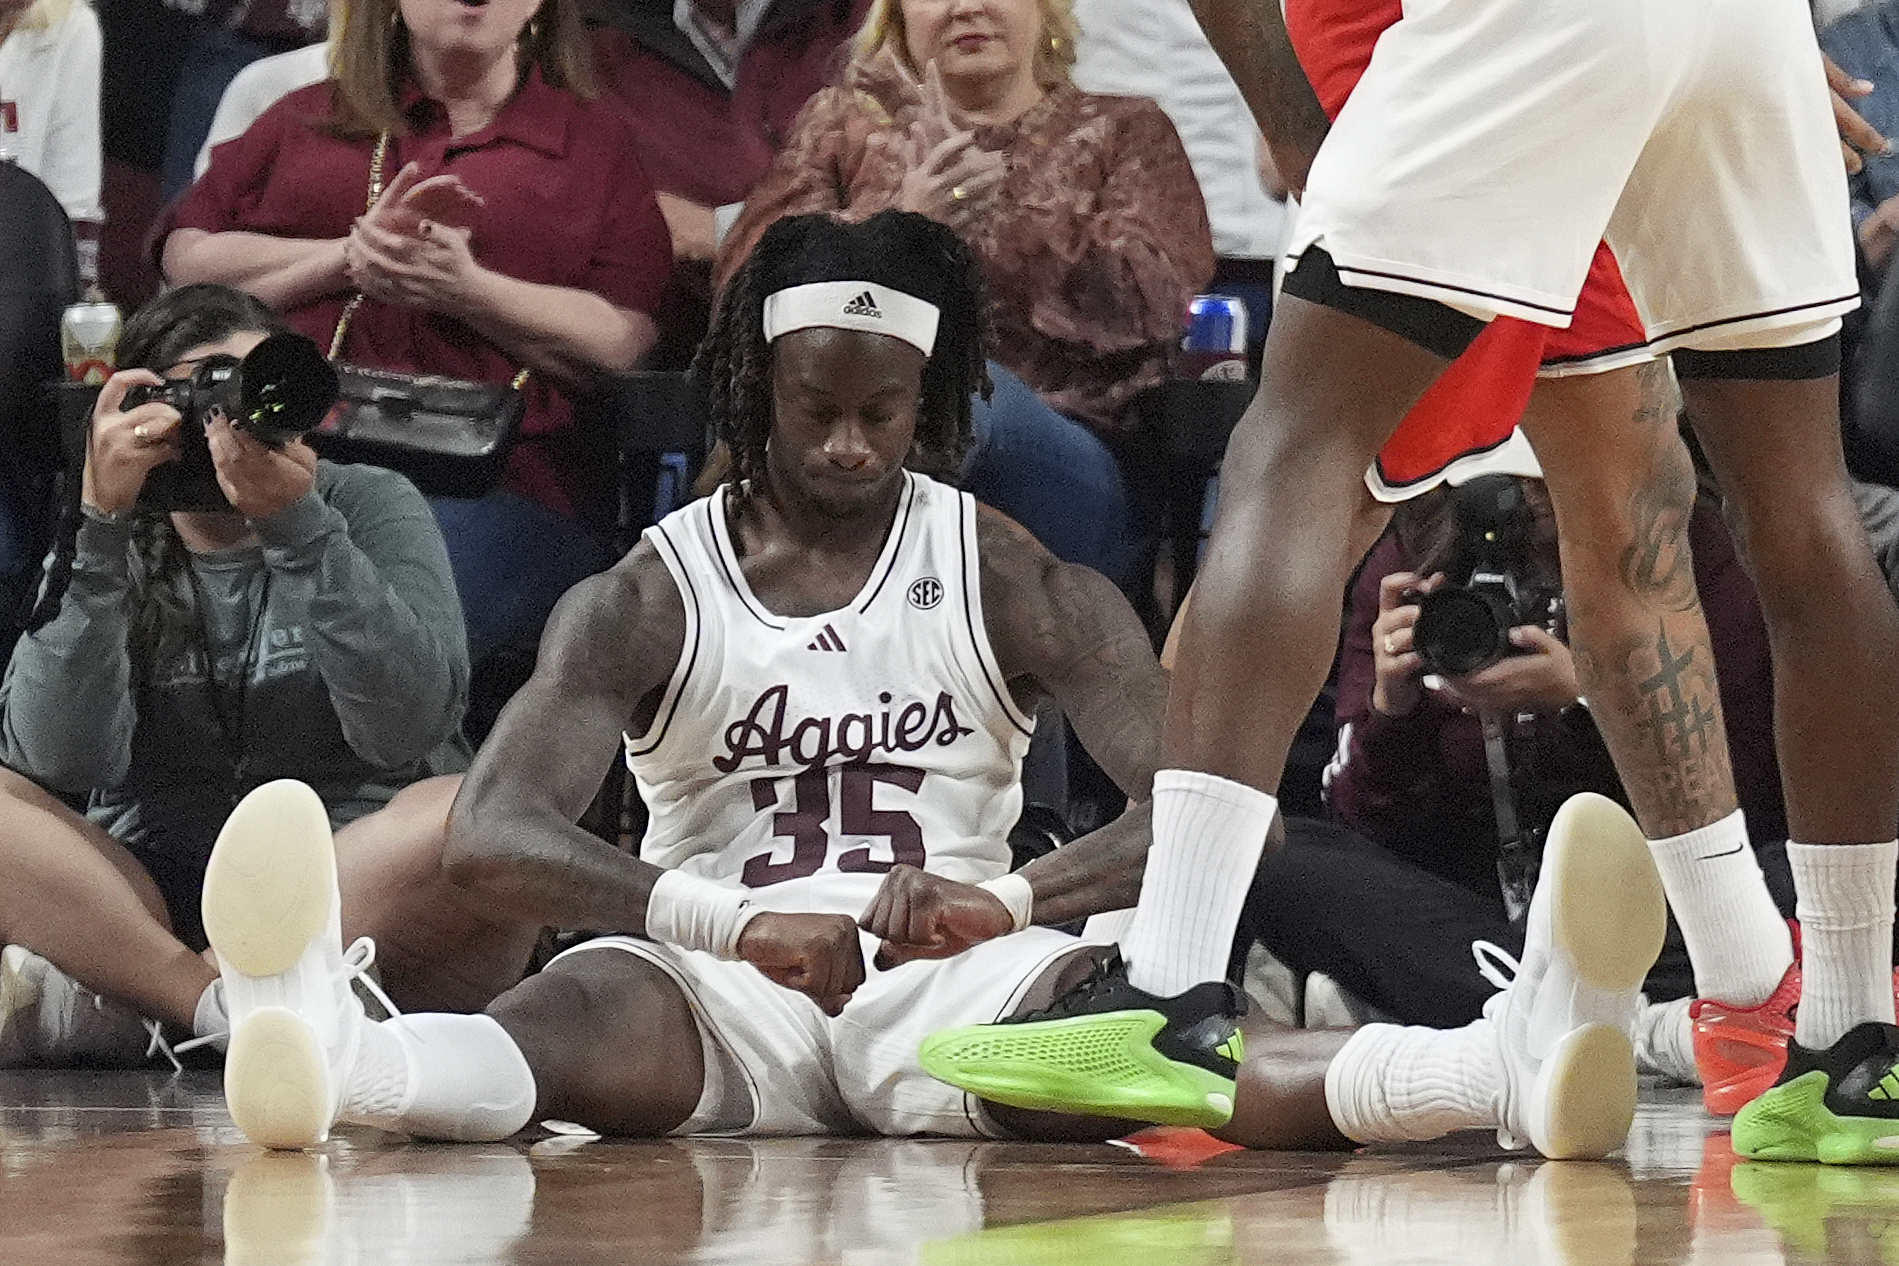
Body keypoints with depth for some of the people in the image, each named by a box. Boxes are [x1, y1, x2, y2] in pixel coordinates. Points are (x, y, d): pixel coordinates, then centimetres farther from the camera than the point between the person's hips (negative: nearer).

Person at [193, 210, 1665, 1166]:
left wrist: (1009, 900, -22)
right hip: (727, 984, 0)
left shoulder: (1018, 584, 9)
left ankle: (1517, 1058, -62)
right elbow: (497, 833, -7)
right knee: (584, 1009, -38)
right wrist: (726, 922, -24)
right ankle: (319, 1054, -74)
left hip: (960, 982, 0)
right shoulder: (645, 598, 7)